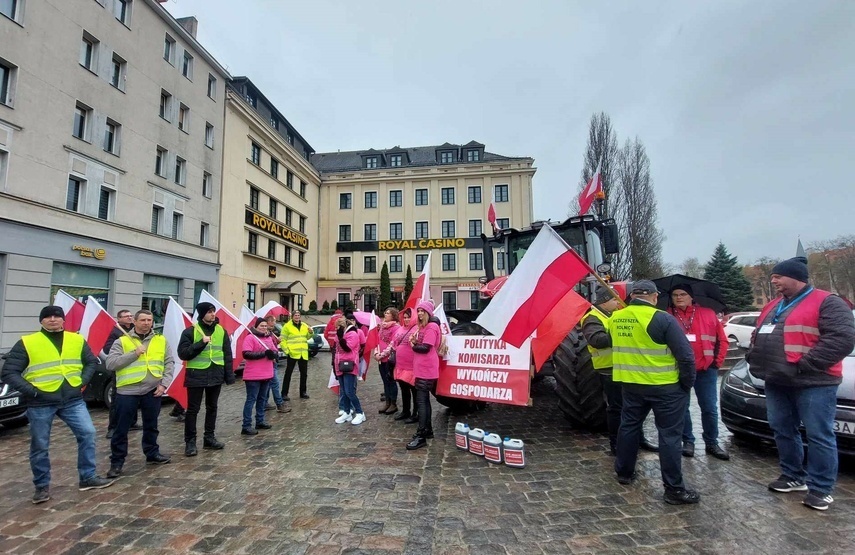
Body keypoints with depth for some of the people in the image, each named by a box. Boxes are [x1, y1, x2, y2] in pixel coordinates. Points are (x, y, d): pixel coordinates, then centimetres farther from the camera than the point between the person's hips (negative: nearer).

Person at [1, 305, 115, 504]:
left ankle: (88, 478, 13)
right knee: (40, 446, 8)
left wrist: (83, 381, 2)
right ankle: (42, 486, 27)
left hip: (72, 400, 3)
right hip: (40, 403, -2)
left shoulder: (77, 340, 6)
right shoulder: (27, 343, -5)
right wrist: (30, 390, -13)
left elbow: (92, 361, 16)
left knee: (88, 433, -1)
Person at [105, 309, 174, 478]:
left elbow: (169, 363, 6)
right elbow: (110, 364, -11)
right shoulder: (122, 341, -2)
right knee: (121, 429, 5)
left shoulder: (161, 340, 6)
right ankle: (116, 462, 19)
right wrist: (134, 354, -19)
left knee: (151, 426, 17)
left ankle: (152, 454, 34)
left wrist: (164, 383, -4)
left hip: (152, 391, 3)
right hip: (127, 391, -3)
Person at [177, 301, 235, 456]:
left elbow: (227, 355, 6)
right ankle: (190, 441, 16)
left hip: (216, 375, 4)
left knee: (212, 407, 14)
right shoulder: (190, 331, -7)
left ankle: (209, 438, 26)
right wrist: (201, 343, -22)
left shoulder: (221, 331, 4)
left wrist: (229, 375, 2)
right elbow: (183, 354, -12)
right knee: (193, 409, 4)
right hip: (196, 375, -4)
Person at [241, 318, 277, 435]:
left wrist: (273, 354, -11)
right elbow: (246, 354, -18)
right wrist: (263, 353, -21)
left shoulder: (269, 338, 14)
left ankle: (260, 421, 26)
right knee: (251, 400, -4)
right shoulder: (250, 337, -8)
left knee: (262, 399, 15)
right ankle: (246, 426, 1)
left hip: (266, 374, 7)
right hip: (253, 375, -7)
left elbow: (276, 352, 13)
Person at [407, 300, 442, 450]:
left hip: (426, 370, -10)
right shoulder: (422, 327, 17)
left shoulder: (432, 327, -14)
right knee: (424, 400, 15)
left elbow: (425, 348, -21)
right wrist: (414, 341, -3)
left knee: (421, 401, -10)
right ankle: (428, 430, 25)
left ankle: (421, 436, -7)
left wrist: (413, 345, -5)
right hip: (421, 369, 10)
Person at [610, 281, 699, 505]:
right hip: (664, 386, -5)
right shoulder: (662, 319, -16)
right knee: (670, 435, 5)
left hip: (630, 384, 5)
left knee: (629, 426, 18)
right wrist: (687, 384, -1)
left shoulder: (615, 318, 0)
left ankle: (624, 472, 30)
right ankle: (674, 489, 12)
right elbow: (685, 355, -14)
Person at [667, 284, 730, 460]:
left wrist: (717, 361, 2)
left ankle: (712, 443, 23)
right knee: (682, 408, 7)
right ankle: (688, 441, 21)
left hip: (706, 370, 1)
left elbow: (722, 340, 8)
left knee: (710, 408, 8)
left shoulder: (708, 314, 4)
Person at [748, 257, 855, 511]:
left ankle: (821, 489, 13)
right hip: (776, 382, 8)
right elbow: (758, 336, 22)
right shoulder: (773, 307, 16)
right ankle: (793, 477, 28)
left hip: (813, 383, -8)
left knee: (819, 436, 2)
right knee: (783, 431, 14)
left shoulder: (827, 303, -7)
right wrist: (753, 356, 5)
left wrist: (807, 364, -22)